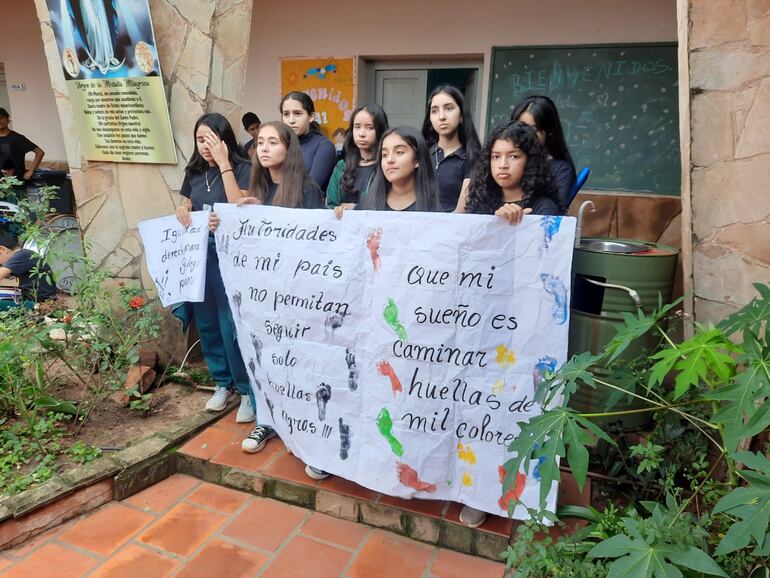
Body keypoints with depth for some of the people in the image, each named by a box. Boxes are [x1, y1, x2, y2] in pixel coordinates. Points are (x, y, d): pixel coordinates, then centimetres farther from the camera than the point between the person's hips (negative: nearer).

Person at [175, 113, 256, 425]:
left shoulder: (242, 169, -7)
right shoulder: (194, 171, 10)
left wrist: (223, 163, -21)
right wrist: (181, 209, -3)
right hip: (197, 254, 6)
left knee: (232, 327, -5)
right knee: (207, 324, 13)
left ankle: (247, 390, 11)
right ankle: (222, 382, 30)